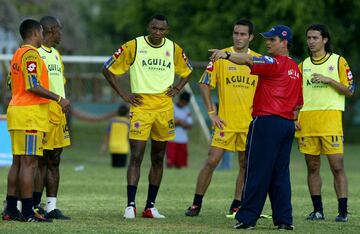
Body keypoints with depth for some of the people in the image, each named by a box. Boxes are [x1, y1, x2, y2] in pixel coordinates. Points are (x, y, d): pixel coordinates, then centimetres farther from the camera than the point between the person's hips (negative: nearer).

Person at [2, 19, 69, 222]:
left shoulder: (18, 54, 18)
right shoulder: (31, 54, -12)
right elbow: (33, 86, -20)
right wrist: (58, 98, -17)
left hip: (16, 109, 10)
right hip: (31, 114, -10)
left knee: (18, 162, 11)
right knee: (29, 162, -10)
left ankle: (11, 209, 12)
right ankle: (28, 212, -11)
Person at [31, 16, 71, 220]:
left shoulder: (56, 54, 19)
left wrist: (65, 112, 21)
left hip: (58, 113, 9)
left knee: (54, 162, 9)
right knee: (42, 162, -6)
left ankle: (52, 207, 12)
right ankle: (36, 207, -2)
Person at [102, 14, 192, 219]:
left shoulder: (174, 49, 6)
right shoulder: (133, 46, -4)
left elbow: (187, 71, 25)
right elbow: (108, 69, 3)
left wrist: (177, 89, 8)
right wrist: (122, 93, -2)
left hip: (164, 108, 4)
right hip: (141, 106, -4)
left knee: (158, 159, 7)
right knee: (136, 157, -10)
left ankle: (150, 206, 13)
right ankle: (131, 205, -9)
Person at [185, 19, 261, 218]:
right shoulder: (220, 56, -1)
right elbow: (204, 84, 2)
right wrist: (212, 113, -4)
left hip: (250, 123, 2)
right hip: (225, 121, -2)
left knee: (246, 165, 5)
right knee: (212, 161, -6)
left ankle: (237, 205, 16)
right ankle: (196, 204, 3)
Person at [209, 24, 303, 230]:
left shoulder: (274, 63, -8)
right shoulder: (295, 68, 17)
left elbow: (250, 61, -26)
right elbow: (299, 103, 20)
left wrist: (227, 55, -38)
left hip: (267, 121, -8)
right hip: (288, 124, 8)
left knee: (257, 171, -6)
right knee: (280, 173, 10)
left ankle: (247, 218, -6)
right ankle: (284, 219, 7)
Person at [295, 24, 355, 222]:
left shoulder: (338, 61, 4)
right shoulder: (304, 65, 15)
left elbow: (349, 91, 0)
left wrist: (329, 80, -12)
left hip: (330, 118, -4)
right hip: (307, 121, 4)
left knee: (337, 167, -7)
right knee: (312, 167, 5)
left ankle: (343, 211, -5)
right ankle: (317, 210, 11)